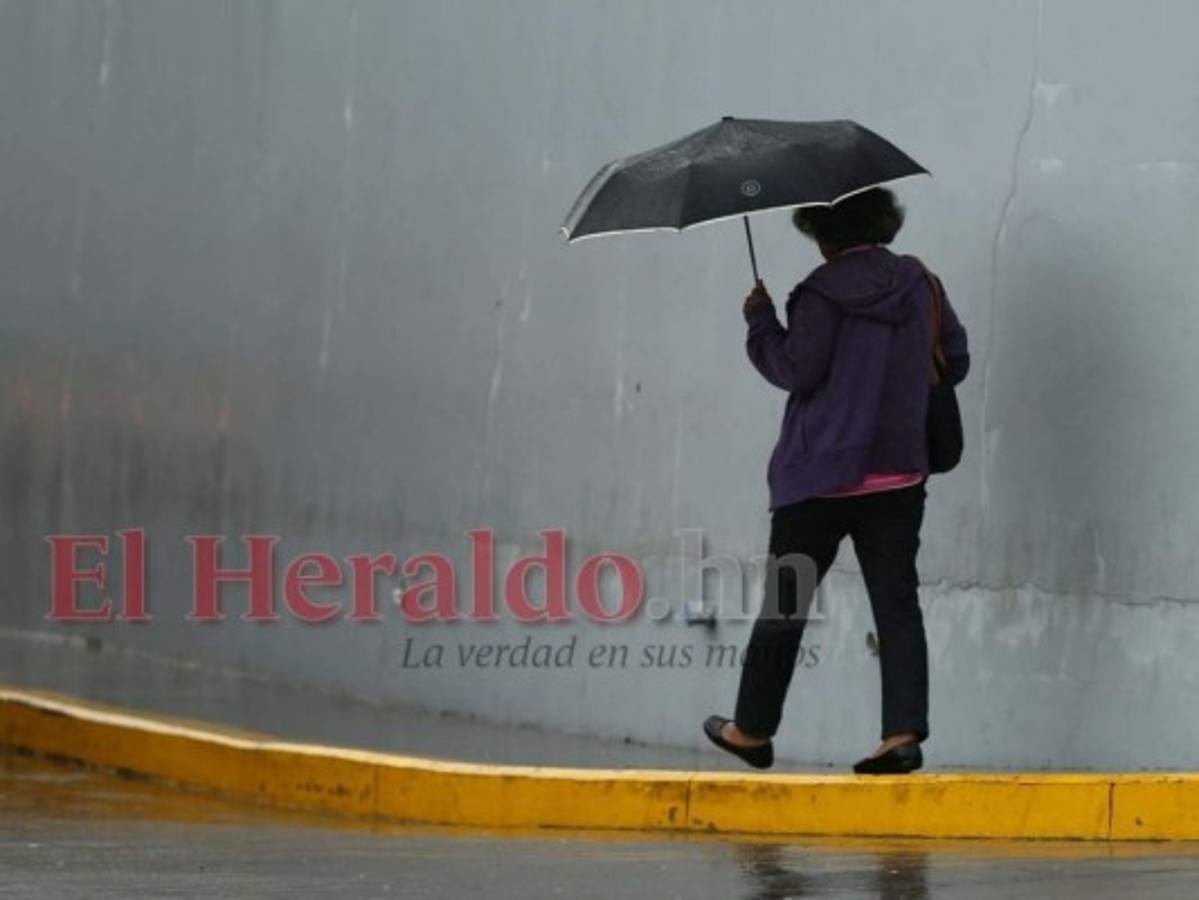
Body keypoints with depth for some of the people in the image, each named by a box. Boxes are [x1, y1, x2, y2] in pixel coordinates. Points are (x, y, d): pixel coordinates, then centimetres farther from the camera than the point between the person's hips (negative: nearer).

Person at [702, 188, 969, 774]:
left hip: (820, 477, -4)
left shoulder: (823, 293, -11)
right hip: (898, 474, 4)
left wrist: (761, 319, 0)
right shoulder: (920, 284, 5)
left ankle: (753, 730, 18)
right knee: (896, 603, 1)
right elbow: (954, 363, 12)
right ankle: (904, 731, -12)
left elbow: (795, 370, -13)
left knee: (784, 603, 8)